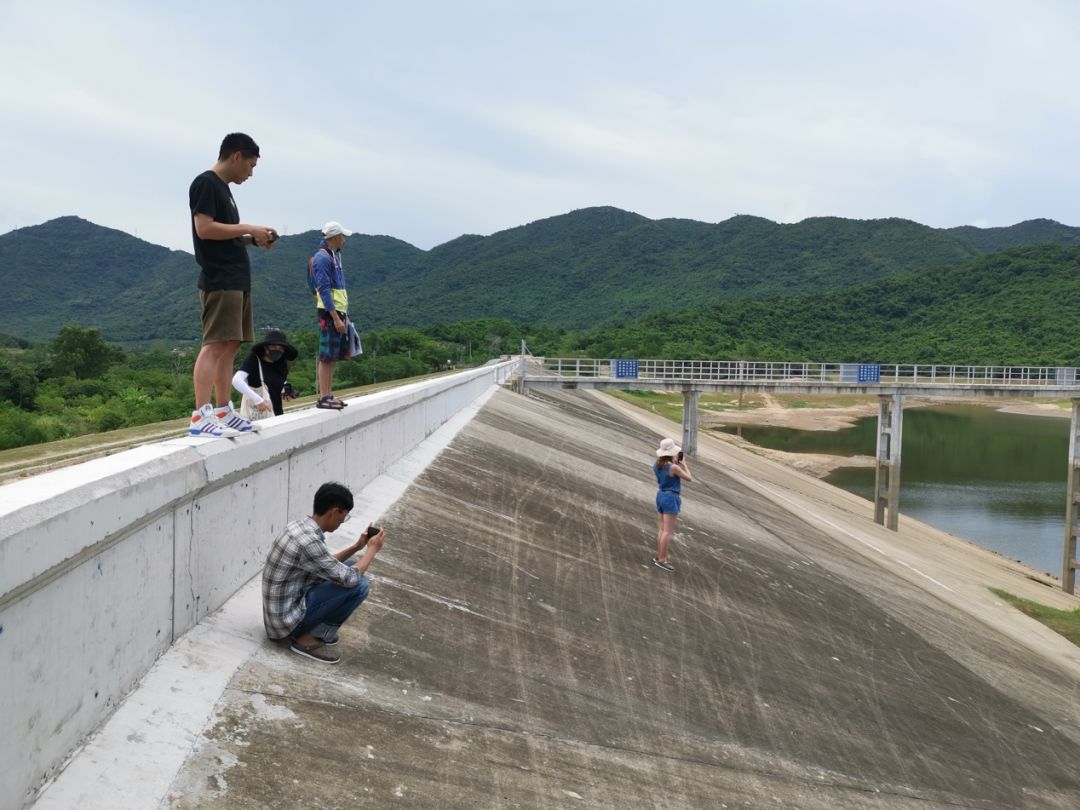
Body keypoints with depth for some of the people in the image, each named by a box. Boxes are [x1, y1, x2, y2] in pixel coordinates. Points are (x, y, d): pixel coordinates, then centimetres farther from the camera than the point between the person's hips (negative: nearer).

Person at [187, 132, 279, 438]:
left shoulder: (222, 187, 22)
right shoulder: (206, 183, -7)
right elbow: (204, 229, -17)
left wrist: (253, 239, 12)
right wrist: (249, 229, -10)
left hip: (236, 281, 10)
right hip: (219, 281, -10)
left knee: (230, 346, 10)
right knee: (215, 344, -16)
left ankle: (223, 412, 15)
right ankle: (200, 416, -20)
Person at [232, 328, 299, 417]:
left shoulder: (281, 365, 10)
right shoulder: (254, 360, -5)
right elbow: (236, 381, -20)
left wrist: (286, 393, 5)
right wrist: (258, 400, -25)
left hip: (277, 414, 5)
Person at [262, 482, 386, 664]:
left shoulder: (301, 526, 3)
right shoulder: (309, 541, -27)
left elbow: (328, 565, 19)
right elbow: (350, 578, -20)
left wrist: (356, 547, 11)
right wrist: (372, 548, -6)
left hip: (282, 609, 9)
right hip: (285, 620, -9)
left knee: (349, 566, 12)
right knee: (359, 585, -16)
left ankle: (310, 630, 10)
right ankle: (308, 638, -4)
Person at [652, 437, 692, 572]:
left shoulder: (657, 465, 3)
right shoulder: (674, 467, -20)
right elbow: (689, 478, -7)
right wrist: (684, 464, 5)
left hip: (660, 496, 8)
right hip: (671, 498, -8)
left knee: (661, 529, 14)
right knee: (668, 531, -4)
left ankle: (658, 556, 19)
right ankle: (662, 560, -4)